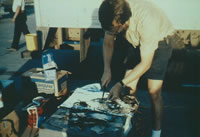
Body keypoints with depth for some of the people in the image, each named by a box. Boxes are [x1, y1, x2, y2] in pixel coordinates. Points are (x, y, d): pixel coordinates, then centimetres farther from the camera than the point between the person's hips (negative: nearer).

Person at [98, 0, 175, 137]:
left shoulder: (147, 22, -40)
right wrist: (107, 70, -16)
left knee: (154, 92, -9)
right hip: (136, 41, 5)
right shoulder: (114, 16, -24)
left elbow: (145, 64, -30)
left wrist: (121, 84, -30)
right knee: (130, 87, -1)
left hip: (159, 40, -5)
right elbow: (108, 43, -5)